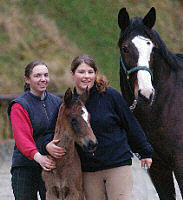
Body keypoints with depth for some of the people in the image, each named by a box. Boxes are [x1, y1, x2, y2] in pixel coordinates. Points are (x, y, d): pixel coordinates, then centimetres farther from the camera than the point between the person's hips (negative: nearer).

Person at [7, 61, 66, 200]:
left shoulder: (57, 102, 12)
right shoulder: (19, 106, -5)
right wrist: (37, 156, -36)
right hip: (25, 167, -4)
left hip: (52, 164, 4)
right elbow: (22, 137, -18)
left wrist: (50, 145, -16)